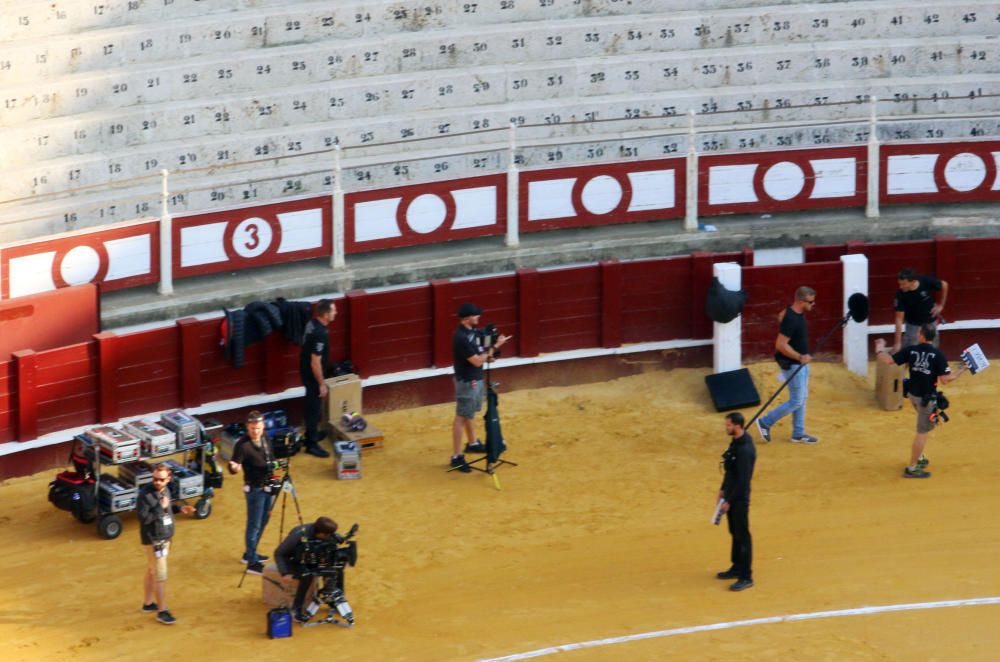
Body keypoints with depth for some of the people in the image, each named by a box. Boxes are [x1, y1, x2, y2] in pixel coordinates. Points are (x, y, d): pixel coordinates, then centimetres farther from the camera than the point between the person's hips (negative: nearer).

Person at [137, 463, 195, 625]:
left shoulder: (164, 490, 1)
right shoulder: (145, 494, -23)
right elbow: (143, 518, -27)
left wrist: (180, 508, 1)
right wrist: (161, 507, -27)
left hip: (164, 538, 8)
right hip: (153, 540, -8)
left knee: (151, 571, 21)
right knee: (160, 576, -3)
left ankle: (147, 603, 35)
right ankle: (162, 611, 4)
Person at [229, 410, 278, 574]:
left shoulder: (265, 439, 0)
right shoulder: (243, 445, -23)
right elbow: (233, 468, -28)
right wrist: (234, 468, -49)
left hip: (268, 486, 8)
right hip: (255, 489, -8)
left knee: (263, 522, 18)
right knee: (254, 525, -2)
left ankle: (250, 554, 33)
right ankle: (252, 562, 5)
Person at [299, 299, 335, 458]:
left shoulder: (312, 323, -2)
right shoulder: (320, 334, -32)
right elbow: (315, 362, -28)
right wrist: (322, 384, -19)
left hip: (305, 370, 9)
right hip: (312, 374, -9)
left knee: (311, 404, 24)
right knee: (315, 407, 2)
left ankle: (311, 434, 41)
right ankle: (312, 444, 11)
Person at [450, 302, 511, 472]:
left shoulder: (472, 330, 2)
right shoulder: (461, 337, -28)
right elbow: (477, 361, -25)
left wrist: (488, 354, -4)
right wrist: (495, 347, -22)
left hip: (476, 379, 9)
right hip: (467, 382, -9)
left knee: (470, 413, 25)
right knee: (462, 417, -5)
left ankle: (472, 443, 43)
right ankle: (457, 457, -3)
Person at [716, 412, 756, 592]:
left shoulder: (745, 450, -26)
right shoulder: (736, 442, 4)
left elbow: (743, 480, -24)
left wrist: (729, 501, -18)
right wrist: (723, 489, 17)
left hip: (740, 499, -10)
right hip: (731, 495, 10)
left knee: (742, 536, -2)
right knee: (735, 533, 21)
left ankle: (746, 577, 5)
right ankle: (737, 568, 34)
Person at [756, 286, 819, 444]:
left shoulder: (797, 313, 0)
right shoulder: (791, 320, -29)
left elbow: (781, 317, 22)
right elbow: (781, 345, -30)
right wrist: (799, 357, -27)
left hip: (800, 362, 10)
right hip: (792, 365, -10)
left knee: (801, 399, 16)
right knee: (796, 401, -2)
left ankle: (798, 434, 25)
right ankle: (765, 422, 10)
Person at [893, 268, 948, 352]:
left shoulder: (926, 282, -27)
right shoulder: (901, 294, -29)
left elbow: (944, 285, -6)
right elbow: (899, 319, -25)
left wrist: (941, 305, -2)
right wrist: (897, 343, -27)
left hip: (930, 323, 2)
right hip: (913, 326, -2)